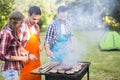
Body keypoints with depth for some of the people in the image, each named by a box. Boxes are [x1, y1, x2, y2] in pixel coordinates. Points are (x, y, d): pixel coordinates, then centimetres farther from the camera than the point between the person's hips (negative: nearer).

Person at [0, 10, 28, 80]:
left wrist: (21, 53, 3)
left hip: (15, 69, 9)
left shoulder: (13, 32, 6)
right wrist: (21, 58, -15)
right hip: (10, 70, -9)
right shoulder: (6, 33, -19)